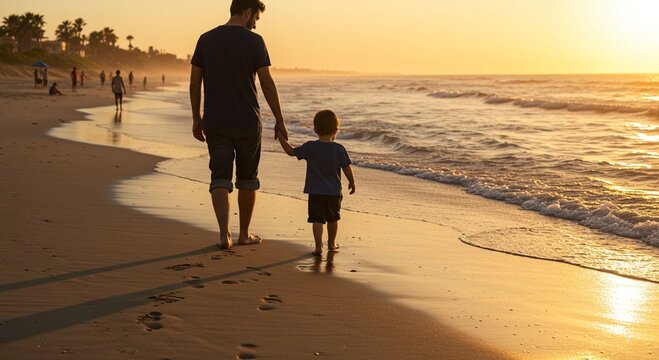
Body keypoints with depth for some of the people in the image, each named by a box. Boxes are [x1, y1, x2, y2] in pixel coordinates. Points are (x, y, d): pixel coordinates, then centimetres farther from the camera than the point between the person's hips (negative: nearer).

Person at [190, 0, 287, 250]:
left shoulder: (206, 39, 4)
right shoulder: (254, 41, -8)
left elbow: (194, 82, 4)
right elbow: (267, 83, -10)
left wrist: (196, 119, 12)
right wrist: (279, 121, -3)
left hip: (215, 123, 3)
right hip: (247, 122, -2)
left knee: (220, 178, 3)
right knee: (247, 178, 12)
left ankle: (224, 234, -12)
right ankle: (244, 233, 22)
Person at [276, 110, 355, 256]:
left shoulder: (310, 147, -8)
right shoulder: (339, 149, -8)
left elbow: (291, 151, 0)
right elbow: (347, 168, -2)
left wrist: (281, 138, 12)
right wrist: (352, 182, 15)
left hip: (315, 192, -1)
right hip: (334, 192, 1)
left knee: (317, 219, -1)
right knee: (333, 219, 18)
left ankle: (318, 245, -11)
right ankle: (331, 243, 32)